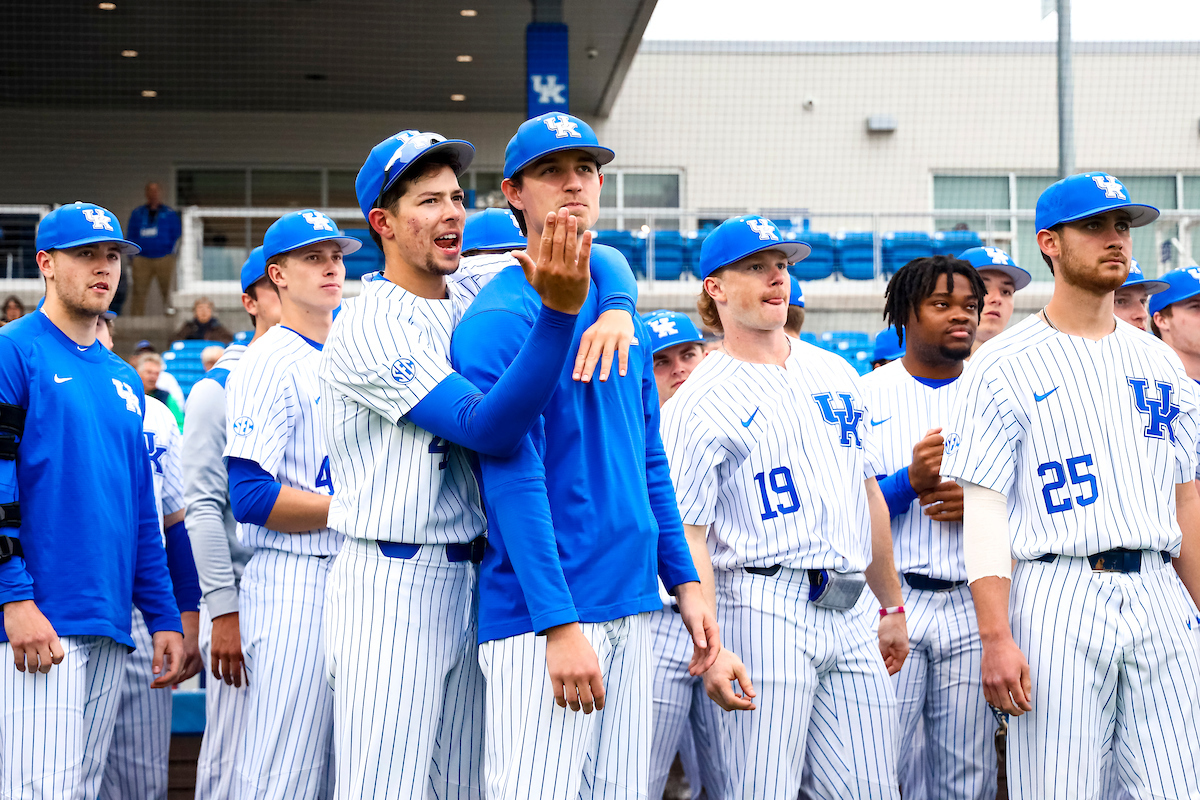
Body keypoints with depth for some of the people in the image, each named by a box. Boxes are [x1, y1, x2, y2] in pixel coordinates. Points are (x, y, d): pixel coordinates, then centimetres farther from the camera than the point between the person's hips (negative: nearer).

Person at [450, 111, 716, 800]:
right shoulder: (500, 317, -9)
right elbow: (513, 479, -15)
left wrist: (684, 579, 12)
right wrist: (559, 624, -21)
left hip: (633, 603, 8)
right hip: (541, 612, -7)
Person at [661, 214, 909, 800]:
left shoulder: (836, 374, 17)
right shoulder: (695, 404, -3)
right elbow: (684, 535, -9)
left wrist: (892, 606, 23)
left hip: (852, 613, 6)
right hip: (765, 609, -6)